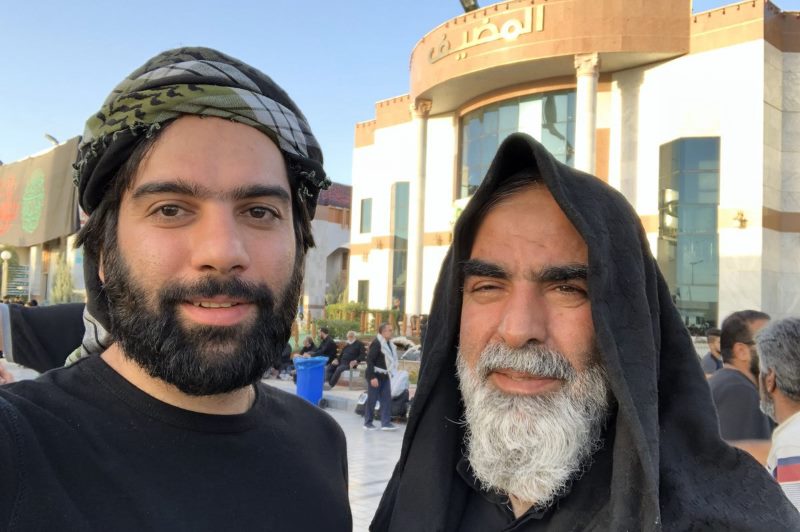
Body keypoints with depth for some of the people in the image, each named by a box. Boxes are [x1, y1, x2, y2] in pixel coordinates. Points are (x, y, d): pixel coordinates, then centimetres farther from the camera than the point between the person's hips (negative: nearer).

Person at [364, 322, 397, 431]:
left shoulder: (389, 344, 9)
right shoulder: (376, 343, -16)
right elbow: (369, 360, -19)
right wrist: (372, 377, -22)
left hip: (385, 376, 8)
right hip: (375, 376, -8)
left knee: (387, 399, 5)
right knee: (372, 399, 2)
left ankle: (386, 423, 10)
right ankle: (367, 423, 13)